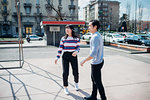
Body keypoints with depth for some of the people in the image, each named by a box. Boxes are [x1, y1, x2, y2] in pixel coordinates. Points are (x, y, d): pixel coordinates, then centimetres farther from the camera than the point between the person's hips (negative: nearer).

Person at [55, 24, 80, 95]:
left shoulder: (76, 38, 2)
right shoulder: (63, 38, 3)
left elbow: (78, 47, -1)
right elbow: (60, 48, 3)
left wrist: (76, 52, -24)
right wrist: (57, 57, -3)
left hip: (73, 56, 0)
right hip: (65, 56, 0)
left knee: (75, 72, 2)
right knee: (65, 72, -3)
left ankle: (76, 83, 34)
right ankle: (65, 88, 15)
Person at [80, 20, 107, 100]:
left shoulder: (95, 37, -23)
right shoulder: (99, 36, 9)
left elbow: (93, 53, -30)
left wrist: (84, 61, -21)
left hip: (96, 63, -10)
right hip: (99, 61, 10)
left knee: (98, 82, 4)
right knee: (93, 79, 20)